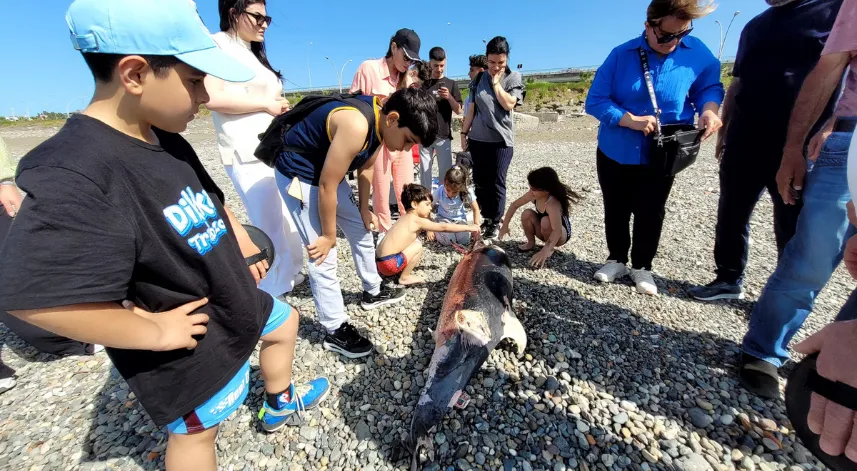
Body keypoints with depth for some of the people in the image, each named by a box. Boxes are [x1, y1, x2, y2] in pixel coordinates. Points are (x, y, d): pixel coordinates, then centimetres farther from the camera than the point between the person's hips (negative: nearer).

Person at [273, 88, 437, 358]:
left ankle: (372, 292, 36)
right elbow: (327, 185, -28)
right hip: (298, 175, -9)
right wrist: (329, 235, -16)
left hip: (328, 172, 9)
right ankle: (336, 331, 8)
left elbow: (366, 167, 8)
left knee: (362, 231, 16)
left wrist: (364, 209, 14)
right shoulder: (357, 125, -34)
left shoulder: (379, 121, -6)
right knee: (324, 258, -8)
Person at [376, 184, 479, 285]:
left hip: (383, 260, 9)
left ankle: (402, 270, 16)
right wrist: (468, 227, -7)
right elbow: (443, 227, -12)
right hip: (388, 263, -9)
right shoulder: (417, 221, -12)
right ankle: (404, 277, 2)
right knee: (417, 246, -8)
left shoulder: (407, 218, 14)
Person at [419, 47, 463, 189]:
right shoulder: (423, 84, 8)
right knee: (425, 170, 5)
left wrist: (449, 97, -14)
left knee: (445, 171, -1)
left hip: (443, 135, -1)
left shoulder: (451, 84, 5)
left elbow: (458, 110, 1)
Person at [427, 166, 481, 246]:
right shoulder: (439, 191, -26)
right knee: (447, 241, -24)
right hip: (444, 219, -1)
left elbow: (475, 209, -9)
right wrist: (429, 229, -15)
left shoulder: (467, 191, -24)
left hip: (460, 219, 2)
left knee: (465, 241, -19)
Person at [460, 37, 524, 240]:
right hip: (477, 138, 3)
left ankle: (496, 222, 10)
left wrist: (496, 82, -6)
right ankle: (485, 217, 19)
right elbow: (471, 109, 11)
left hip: (501, 140, -3)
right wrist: (464, 133, 8)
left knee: (496, 183, -2)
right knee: (480, 181, 6)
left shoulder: (514, 78, 2)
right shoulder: (479, 78, 9)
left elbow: (508, 104, -12)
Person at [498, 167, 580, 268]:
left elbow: (557, 231, -49)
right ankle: (531, 242, 5)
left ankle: (550, 249, -8)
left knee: (546, 222, -36)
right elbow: (515, 205, -6)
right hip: (544, 231, 6)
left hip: (561, 235, -6)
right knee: (527, 214, -20)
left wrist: (544, 252, -58)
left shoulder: (552, 204, -39)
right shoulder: (533, 194, -20)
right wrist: (505, 226, -6)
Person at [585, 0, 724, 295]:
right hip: (614, 153, 0)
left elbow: (709, 86, 6)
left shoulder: (698, 54, -6)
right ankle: (616, 260, 31)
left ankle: (642, 266, 27)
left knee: (650, 214, 8)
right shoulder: (621, 55, -10)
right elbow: (595, 101, -14)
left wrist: (709, 110, -18)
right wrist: (631, 120, -26)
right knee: (615, 211, 11)